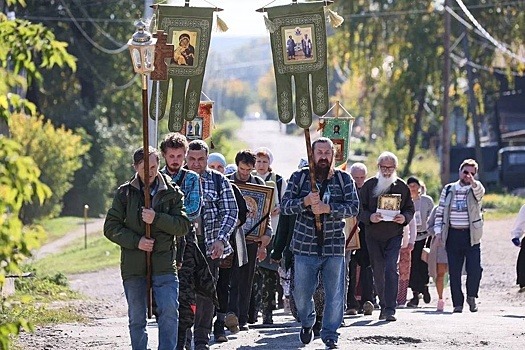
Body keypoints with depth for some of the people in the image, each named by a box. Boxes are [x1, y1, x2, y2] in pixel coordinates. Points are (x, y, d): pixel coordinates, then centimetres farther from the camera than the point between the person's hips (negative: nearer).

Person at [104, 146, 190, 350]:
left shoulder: (172, 193, 5)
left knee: (169, 311, -14)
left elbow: (183, 226, -1)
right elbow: (111, 227, 3)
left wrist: (156, 218, -15)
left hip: (164, 265, -1)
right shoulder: (125, 193, 5)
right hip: (133, 266, 1)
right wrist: (136, 241, -10)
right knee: (136, 319, 7)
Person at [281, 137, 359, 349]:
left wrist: (328, 208, -20)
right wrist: (305, 201, -21)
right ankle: (307, 323, 36)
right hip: (305, 247, 0)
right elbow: (285, 206, -3)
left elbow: (354, 207, -6)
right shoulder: (298, 178, 4)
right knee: (301, 294, 7)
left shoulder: (344, 179, 4)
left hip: (334, 247, 0)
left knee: (335, 294, 0)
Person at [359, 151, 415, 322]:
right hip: (373, 235, 1)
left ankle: (390, 309, -19)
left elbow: (410, 209, 11)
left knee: (391, 270, -15)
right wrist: (370, 217, -20)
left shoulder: (401, 186, 5)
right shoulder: (369, 185, 3)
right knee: (378, 272, 7)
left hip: (394, 235, -1)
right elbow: (360, 209, 2)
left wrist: (404, 218, -12)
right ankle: (384, 305, 22)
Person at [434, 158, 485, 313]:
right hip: (453, 235, 2)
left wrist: (473, 182, -45)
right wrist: (438, 231, 2)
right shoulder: (448, 189, 11)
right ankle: (457, 303, 9)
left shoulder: (476, 189, 3)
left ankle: (471, 296, 13)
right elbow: (440, 212, 13)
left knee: (474, 269, -11)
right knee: (454, 271, 1)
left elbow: (480, 191, -23)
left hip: (471, 236, -2)